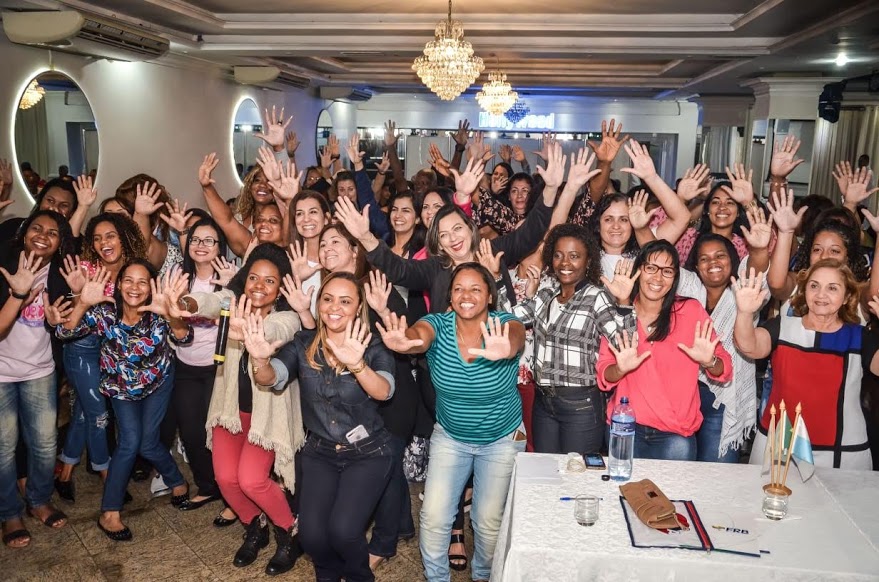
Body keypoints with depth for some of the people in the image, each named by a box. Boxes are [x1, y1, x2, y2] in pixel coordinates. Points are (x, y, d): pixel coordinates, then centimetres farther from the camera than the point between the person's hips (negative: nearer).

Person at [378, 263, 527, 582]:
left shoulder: (506, 324, -20)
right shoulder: (437, 325, -16)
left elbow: (514, 337, -44)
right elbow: (418, 335, -39)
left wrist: (505, 349, -69)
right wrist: (402, 341, -64)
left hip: (502, 440, -1)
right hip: (449, 436, 2)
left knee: (488, 520, 6)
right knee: (433, 517, -1)